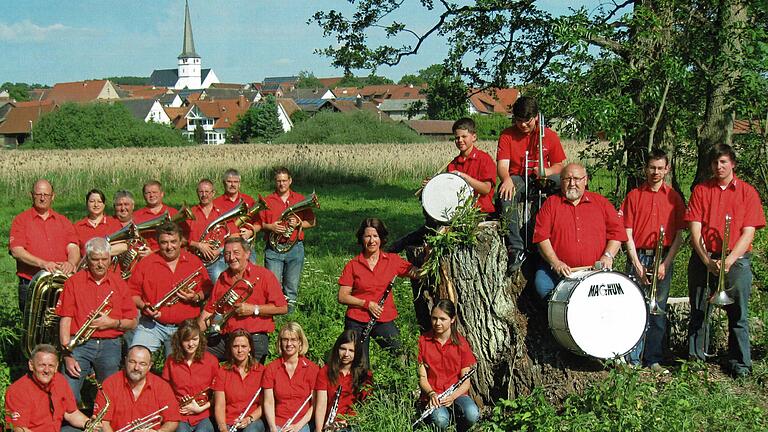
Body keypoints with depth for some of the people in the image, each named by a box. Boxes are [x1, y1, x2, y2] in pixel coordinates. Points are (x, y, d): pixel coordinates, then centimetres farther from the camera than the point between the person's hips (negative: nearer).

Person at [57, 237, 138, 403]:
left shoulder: (119, 283, 10)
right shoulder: (74, 282, 5)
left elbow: (132, 322, 11)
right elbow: (65, 320, 0)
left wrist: (112, 323, -9)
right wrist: (67, 355, -9)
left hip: (110, 345, 1)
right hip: (79, 344, -1)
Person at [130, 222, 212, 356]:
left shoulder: (195, 262, 8)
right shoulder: (145, 263, 6)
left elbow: (207, 290, 13)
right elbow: (132, 291, 8)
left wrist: (196, 297, -7)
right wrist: (143, 306, -9)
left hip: (184, 327, 0)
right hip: (152, 325, 0)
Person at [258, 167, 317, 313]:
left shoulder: (300, 199, 10)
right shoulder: (267, 201, 9)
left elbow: (313, 221, 10)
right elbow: (258, 223, 9)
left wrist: (299, 223, -7)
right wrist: (270, 227, -10)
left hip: (295, 248, 1)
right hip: (273, 249, -1)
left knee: (292, 286, 4)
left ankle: (289, 311, 13)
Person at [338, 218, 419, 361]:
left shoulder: (393, 260, 4)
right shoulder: (353, 265, 0)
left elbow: (418, 274, -2)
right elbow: (342, 297, -1)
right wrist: (367, 303, -11)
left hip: (384, 321, 1)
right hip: (357, 322, -1)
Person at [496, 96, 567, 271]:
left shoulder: (549, 135, 6)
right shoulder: (507, 135, 2)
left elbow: (559, 165, 9)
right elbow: (502, 165, -10)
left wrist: (547, 171, -16)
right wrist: (507, 179, -34)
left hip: (541, 180, 1)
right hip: (516, 178, -1)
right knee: (506, 196, -37)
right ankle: (516, 249, -39)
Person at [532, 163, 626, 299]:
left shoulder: (601, 202, 13)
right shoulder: (551, 204, 8)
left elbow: (617, 232, 11)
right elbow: (541, 236, -1)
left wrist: (608, 256, -6)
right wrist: (555, 262, -14)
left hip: (595, 271, 0)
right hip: (559, 270, 0)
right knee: (542, 285, -27)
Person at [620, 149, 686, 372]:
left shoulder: (674, 197, 7)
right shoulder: (634, 196, 6)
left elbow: (679, 235, 4)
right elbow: (628, 233, 1)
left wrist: (666, 263, -7)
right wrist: (637, 264, -8)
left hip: (663, 259, 1)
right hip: (638, 256, -1)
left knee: (658, 311, 3)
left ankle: (653, 360, 9)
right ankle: (632, 359, 1)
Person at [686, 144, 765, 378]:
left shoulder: (747, 192, 4)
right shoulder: (701, 190, 7)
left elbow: (748, 233, -3)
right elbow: (695, 230, 0)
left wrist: (729, 260, -15)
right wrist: (708, 261, -13)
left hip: (736, 260, -1)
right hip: (703, 260, 1)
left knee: (738, 316, 0)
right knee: (698, 313, 6)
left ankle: (740, 364, 8)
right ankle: (695, 358, 15)